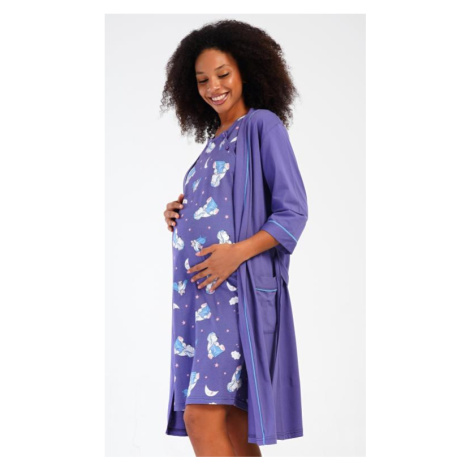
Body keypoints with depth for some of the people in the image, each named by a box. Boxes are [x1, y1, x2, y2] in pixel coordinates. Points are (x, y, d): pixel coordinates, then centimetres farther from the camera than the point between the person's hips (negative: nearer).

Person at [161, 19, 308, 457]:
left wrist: (237, 252, -21)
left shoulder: (263, 125, -1)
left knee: (202, 414, -15)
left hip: (236, 287, -7)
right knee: (231, 426, 5)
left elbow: (293, 213, -8)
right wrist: (177, 217, 6)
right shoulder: (213, 143, 21)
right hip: (197, 291, 7)